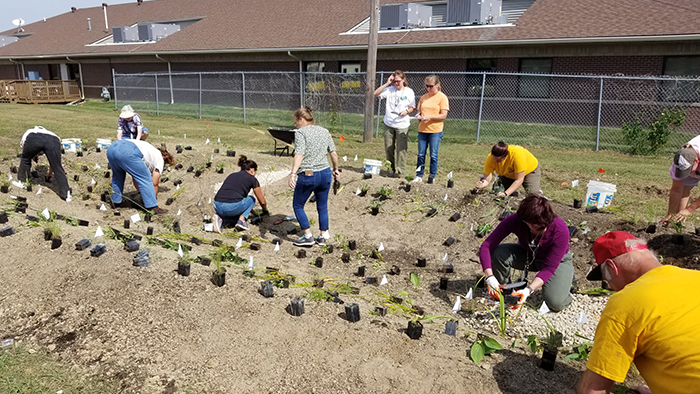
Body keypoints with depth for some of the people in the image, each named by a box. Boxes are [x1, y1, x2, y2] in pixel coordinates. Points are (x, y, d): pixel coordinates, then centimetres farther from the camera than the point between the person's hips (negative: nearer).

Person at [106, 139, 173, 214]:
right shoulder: (160, 158, 20)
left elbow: (135, 178, 40)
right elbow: (154, 183, 15)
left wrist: (142, 194, 47)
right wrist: (154, 197, 27)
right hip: (127, 153, -8)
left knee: (118, 176, 33)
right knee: (146, 179, 1)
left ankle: (115, 202, 38)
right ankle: (153, 208, -3)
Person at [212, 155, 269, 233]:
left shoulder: (231, 175, 28)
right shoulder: (252, 179, 12)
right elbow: (262, 202, 20)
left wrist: (251, 210, 53)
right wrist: (265, 211, 43)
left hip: (217, 206, 5)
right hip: (232, 206, -5)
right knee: (251, 199, 25)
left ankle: (220, 218, 6)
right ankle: (242, 220, 6)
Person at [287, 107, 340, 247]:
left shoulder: (301, 132, -6)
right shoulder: (325, 131, 11)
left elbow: (299, 155, -19)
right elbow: (333, 153, 11)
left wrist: (293, 174, -26)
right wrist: (335, 169, 23)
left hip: (307, 176, -6)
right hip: (325, 174, 6)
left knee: (298, 205, 12)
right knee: (322, 206, 18)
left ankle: (308, 235, 9)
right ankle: (323, 236, 22)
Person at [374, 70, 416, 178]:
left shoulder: (409, 92, 1)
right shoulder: (389, 90, 5)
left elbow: (412, 107, 7)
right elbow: (376, 94, -4)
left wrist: (406, 111, -14)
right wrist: (387, 83, -7)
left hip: (402, 125, -3)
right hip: (388, 124, 3)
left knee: (401, 150, -5)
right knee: (389, 149, 9)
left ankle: (400, 172, 3)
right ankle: (391, 170, 24)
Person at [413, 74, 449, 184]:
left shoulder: (442, 97, -3)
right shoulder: (423, 97, 12)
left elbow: (443, 115, -9)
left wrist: (429, 117, -19)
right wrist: (419, 116, -3)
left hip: (435, 131, -5)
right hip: (422, 130, 5)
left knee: (433, 155, 1)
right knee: (421, 154, 7)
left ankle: (432, 177, 12)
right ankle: (419, 176, 16)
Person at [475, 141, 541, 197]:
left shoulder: (517, 155, -42)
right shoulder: (490, 158, -30)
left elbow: (519, 180, -38)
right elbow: (487, 178, -31)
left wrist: (505, 193, -47)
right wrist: (483, 183, -55)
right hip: (508, 175, 4)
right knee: (497, 192, -12)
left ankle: (538, 193, 17)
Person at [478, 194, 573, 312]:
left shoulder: (560, 230, -33)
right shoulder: (515, 220, -30)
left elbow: (549, 268, -30)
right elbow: (486, 246, -32)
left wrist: (529, 290, -43)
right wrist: (490, 277, -44)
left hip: (558, 260, -1)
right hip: (527, 255, 2)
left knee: (556, 303, -24)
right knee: (498, 253, -30)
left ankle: (567, 276, 10)